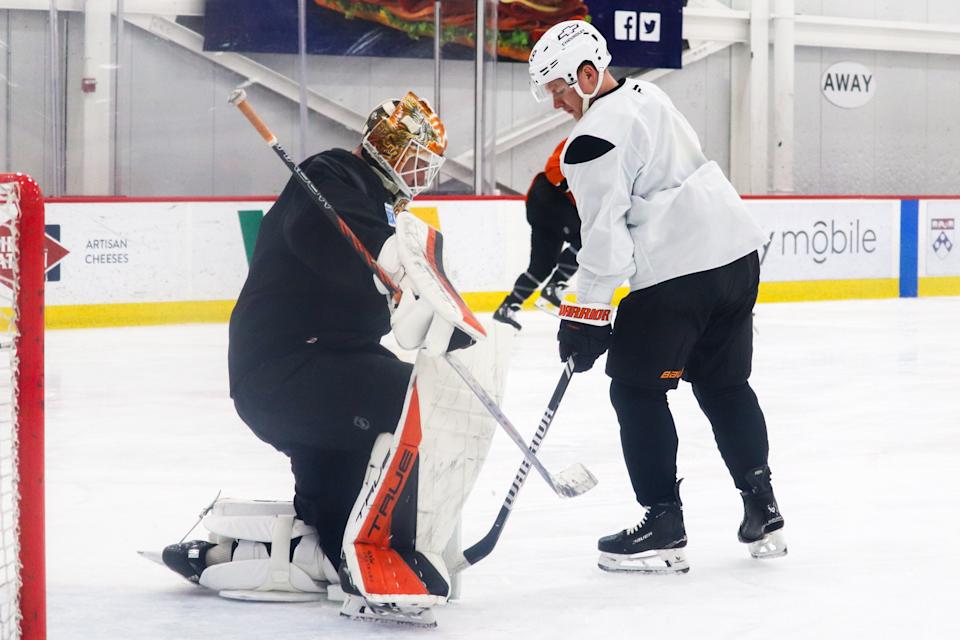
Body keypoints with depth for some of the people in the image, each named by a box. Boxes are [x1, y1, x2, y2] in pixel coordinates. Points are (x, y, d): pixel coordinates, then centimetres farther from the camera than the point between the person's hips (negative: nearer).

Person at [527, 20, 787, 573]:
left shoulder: (594, 138, -13)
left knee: (636, 389, 3)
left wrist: (586, 316, -9)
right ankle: (763, 512, 20)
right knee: (725, 384, 19)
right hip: (737, 254, 9)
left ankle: (664, 526, 3)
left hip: (678, 271, -9)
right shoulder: (648, 96, 14)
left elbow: (606, 232, -16)